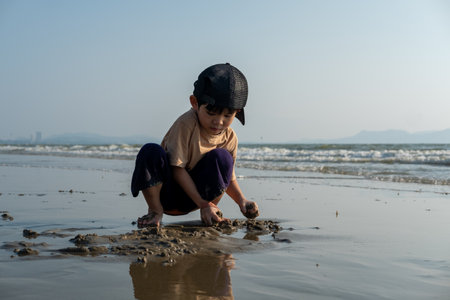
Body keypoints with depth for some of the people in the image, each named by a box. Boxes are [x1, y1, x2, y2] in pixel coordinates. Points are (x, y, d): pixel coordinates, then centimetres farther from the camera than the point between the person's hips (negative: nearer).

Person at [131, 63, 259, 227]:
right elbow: (177, 169, -23)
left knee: (221, 158, -21)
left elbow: (228, 177, 4)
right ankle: (155, 211, -13)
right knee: (150, 151, -32)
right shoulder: (185, 124, -24)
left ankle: (210, 216, -7)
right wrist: (203, 204, -26)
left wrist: (241, 201, -15)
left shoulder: (230, 137, -7)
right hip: (166, 192, -3)